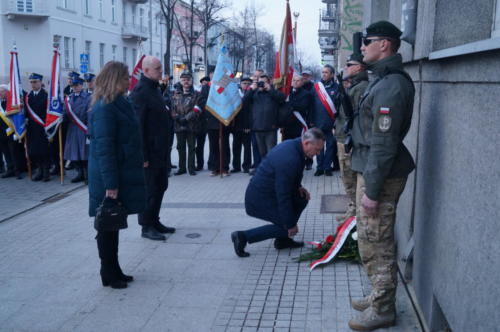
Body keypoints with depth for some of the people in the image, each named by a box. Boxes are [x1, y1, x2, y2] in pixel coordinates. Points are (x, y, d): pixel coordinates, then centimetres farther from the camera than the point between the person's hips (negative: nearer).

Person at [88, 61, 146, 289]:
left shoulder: (119, 104, 12)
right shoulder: (104, 108, -18)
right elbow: (104, 148, -21)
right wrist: (110, 184, -23)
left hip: (123, 174, 9)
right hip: (110, 178, -9)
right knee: (108, 225, 2)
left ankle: (114, 270, 26)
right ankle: (108, 274, 13)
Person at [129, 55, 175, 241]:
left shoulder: (155, 89, 14)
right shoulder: (140, 91, -16)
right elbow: (138, 125, -21)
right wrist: (143, 155, -23)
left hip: (160, 150, 10)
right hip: (150, 152, -10)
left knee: (160, 186, 16)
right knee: (149, 189, 0)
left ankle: (154, 221, 28)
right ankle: (146, 227, 11)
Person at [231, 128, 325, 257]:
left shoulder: (292, 145, 1)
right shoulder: (290, 160, -30)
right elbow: (283, 196, -25)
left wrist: (297, 187, 5)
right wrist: (290, 224, -16)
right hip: (260, 200, -10)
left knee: (302, 197, 10)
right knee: (287, 227, -2)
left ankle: (283, 239, 16)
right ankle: (244, 236, -1)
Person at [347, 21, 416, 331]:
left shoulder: (390, 85, -19)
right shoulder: (383, 78, 14)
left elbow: (384, 143, -23)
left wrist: (372, 191, -22)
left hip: (380, 176, -10)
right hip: (372, 170, 10)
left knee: (376, 245, 0)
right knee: (372, 241, 19)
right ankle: (379, 297, 33)